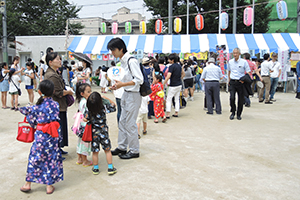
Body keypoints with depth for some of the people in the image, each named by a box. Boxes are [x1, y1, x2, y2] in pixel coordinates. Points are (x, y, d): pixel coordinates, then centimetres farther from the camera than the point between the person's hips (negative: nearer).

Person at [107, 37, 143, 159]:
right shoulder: (122, 61, 10)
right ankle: (122, 147, 28)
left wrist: (123, 84, -23)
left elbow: (139, 80, -21)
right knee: (122, 122, 15)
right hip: (126, 94, 9)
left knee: (130, 123, -2)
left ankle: (134, 151, 12)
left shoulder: (131, 61, -18)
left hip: (133, 95, -9)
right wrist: (118, 84, 5)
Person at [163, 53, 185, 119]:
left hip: (173, 86, -7)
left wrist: (163, 84, -18)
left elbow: (168, 77, -24)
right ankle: (176, 113, 18)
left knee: (168, 99, 1)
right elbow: (183, 74, 21)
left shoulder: (171, 66, -16)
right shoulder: (179, 66, 8)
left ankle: (168, 114, -2)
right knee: (177, 99, 14)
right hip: (179, 84, 7)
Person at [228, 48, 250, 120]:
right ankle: (233, 112, 8)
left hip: (240, 82, -1)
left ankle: (239, 114, 18)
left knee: (241, 99, 3)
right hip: (232, 82, 2)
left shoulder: (244, 62, -4)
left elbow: (248, 72, -1)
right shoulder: (230, 62, 7)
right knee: (232, 97, -12)